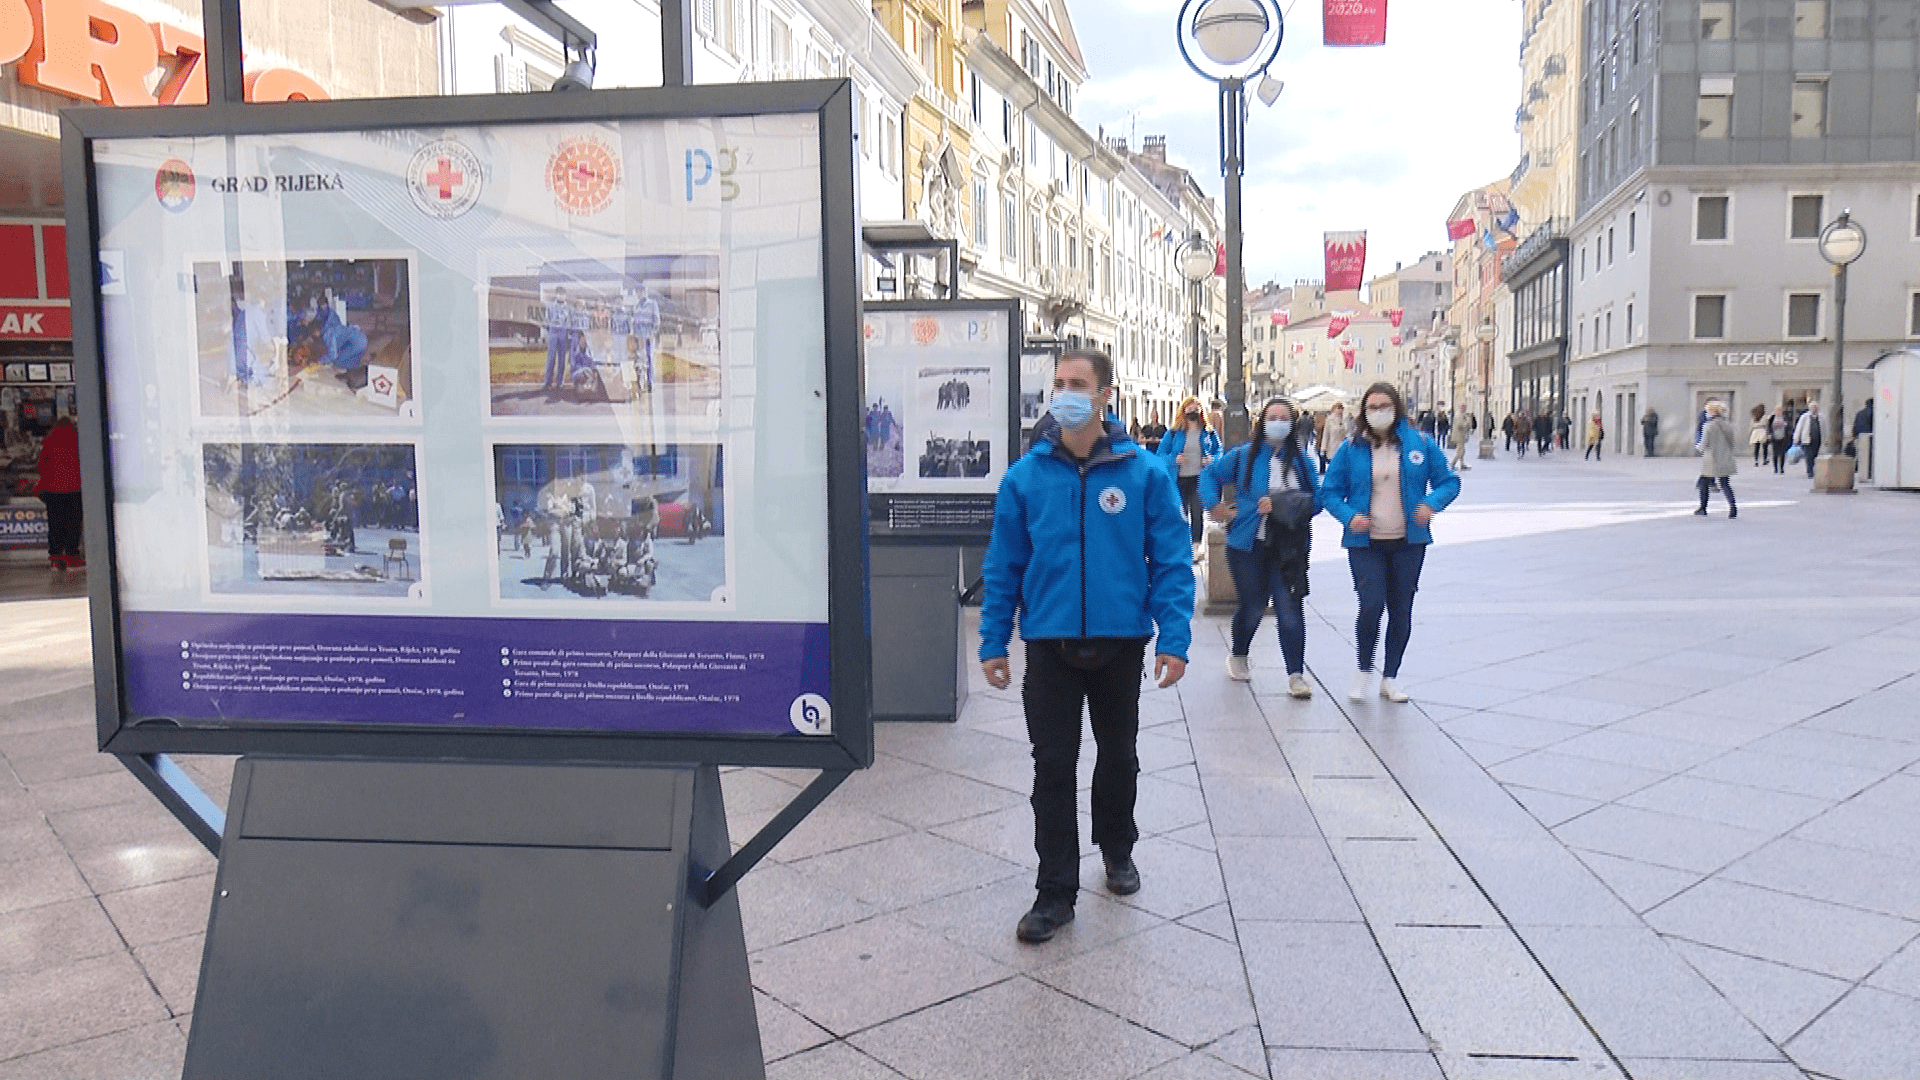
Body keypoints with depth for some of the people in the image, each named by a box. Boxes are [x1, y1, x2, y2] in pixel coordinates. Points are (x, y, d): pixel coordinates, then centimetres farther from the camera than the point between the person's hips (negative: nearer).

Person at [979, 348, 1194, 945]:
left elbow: (1171, 561, -5)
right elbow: (1003, 566, 1)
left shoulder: (1145, 473, -6)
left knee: (1118, 756, 19)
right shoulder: (1026, 476, -3)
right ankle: (1056, 891, 16)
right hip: (1049, 644, 0)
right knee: (1053, 768, 5)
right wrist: (993, 643, 0)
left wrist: (1174, 638, -13)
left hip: (1121, 642, 0)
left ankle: (1117, 850, 43)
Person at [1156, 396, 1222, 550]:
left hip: (1200, 479, 0)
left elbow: (1219, 451, 14)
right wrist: (1174, 460, -14)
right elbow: (1161, 454, 5)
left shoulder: (1209, 432, 8)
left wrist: (1212, 460, -8)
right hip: (1179, 480, 0)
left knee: (1198, 513, -2)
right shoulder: (1174, 433, 5)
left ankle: (1196, 545, 10)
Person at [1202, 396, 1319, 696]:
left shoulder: (1302, 460, 5)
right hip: (1249, 545, -1)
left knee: (1290, 609, -7)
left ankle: (1296, 675, 1)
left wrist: (1281, 505, -10)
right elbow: (1210, 475, 10)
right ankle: (1238, 657, 37)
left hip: (1288, 548, 1)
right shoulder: (1244, 456, 0)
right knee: (1252, 607, 10)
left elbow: (1315, 501, 6)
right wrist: (1215, 505, -4)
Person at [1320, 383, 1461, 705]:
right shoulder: (1352, 449, 0)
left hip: (1409, 542, 2)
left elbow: (1449, 481, 6)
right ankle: (1364, 671, 11)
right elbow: (1329, 492, 4)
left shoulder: (1420, 444, 2)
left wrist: (1433, 502, -15)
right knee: (1371, 605, -14)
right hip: (1365, 543, -2)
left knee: (1401, 610, 7)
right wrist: (1349, 516, -14)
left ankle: (1390, 678, 23)